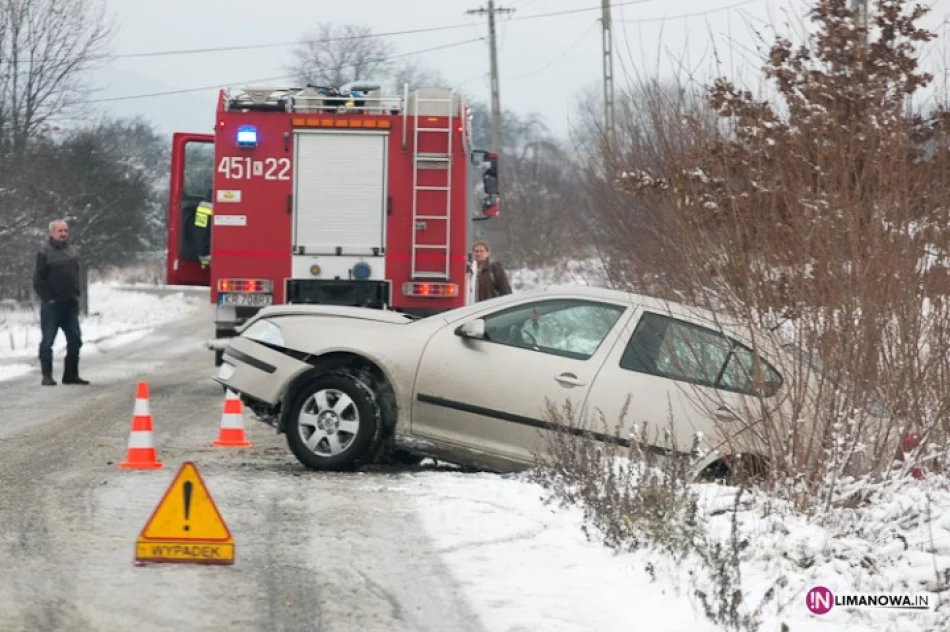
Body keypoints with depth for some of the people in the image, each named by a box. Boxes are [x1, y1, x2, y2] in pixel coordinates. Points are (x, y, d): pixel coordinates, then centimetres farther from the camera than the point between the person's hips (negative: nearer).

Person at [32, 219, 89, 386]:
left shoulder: (72, 251, 11)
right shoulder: (45, 252, -9)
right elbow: (38, 279, -11)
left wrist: (76, 295, 11)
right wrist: (47, 298, -13)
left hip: (70, 304, 7)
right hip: (52, 305, -7)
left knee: (75, 340, 6)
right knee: (47, 341, -2)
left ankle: (71, 374, 14)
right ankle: (47, 376, 2)